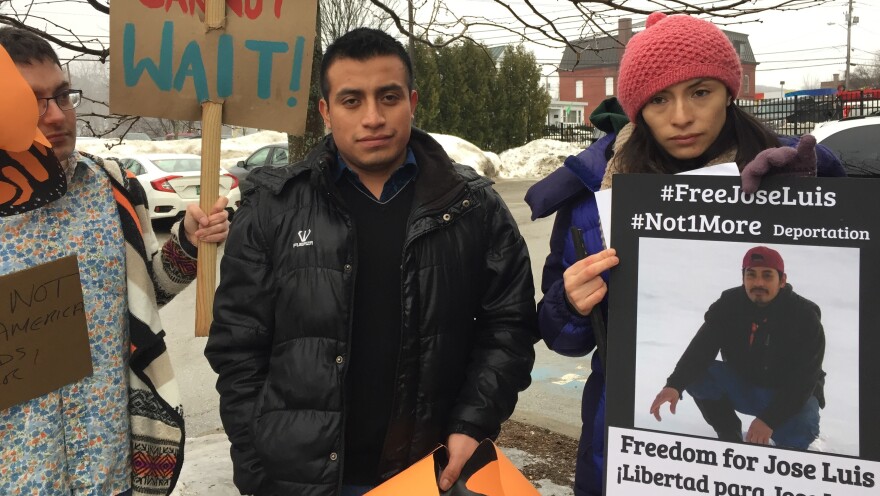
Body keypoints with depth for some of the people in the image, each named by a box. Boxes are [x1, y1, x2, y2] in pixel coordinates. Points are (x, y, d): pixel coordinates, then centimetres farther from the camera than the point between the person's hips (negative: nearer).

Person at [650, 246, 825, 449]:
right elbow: (701, 347, -24)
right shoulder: (729, 304, -14)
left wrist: (769, 419, -36)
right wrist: (674, 385, -44)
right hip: (742, 386, 4)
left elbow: (803, 380, -24)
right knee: (697, 375, -22)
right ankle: (732, 440, -3)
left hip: (793, 394, -4)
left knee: (798, 432, -35)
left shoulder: (805, 316, -22)